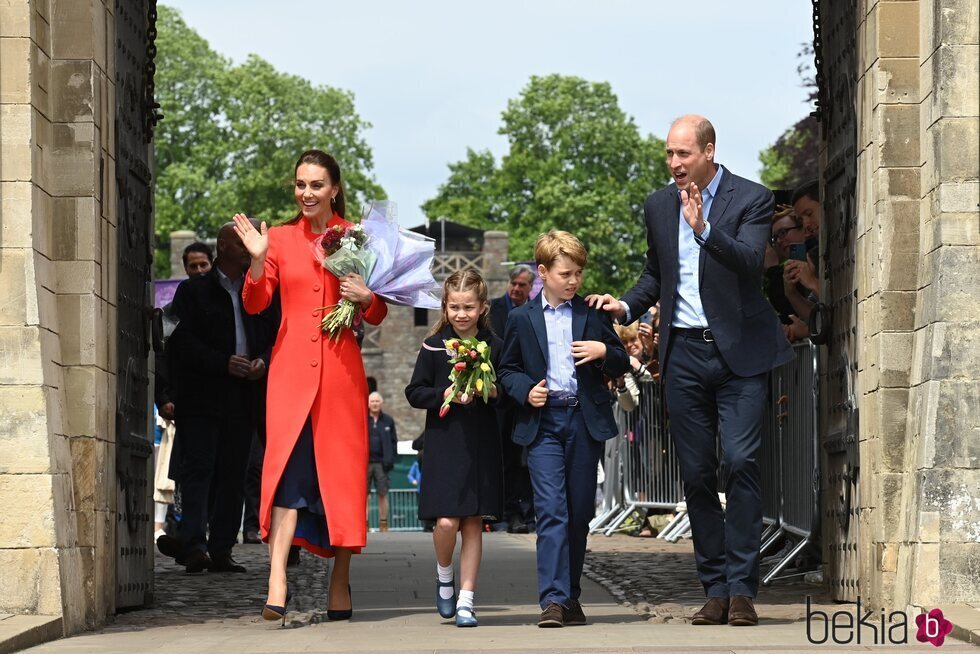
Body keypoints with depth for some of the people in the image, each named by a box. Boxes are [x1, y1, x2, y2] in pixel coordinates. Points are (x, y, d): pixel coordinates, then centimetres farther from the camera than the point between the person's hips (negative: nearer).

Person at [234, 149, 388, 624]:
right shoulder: (281, 239, 8)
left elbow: (378, 316, 11)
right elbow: (254, 304, 5)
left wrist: (366, 296, -11)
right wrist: (258, 262, -11)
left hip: (340, 367, 1)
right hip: (291, 366, -1)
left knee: (341, 469, 3)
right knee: (289, 466, -13)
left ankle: (340, 582, 13)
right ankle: (277, 582, -23)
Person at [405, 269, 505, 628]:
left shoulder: (494, 346, 4)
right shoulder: (434, 346, 0)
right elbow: (414, 392, 1)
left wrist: (495, 393, -9)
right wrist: (444, 394, -15)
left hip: (482, 445, 1)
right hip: (444, 441, -1)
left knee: (473, 523, 2)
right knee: (446, 521, -11)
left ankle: (466, 601, 8)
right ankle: (443, 576, 19)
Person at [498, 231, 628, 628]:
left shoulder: (593, 315, 10)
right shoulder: (521, 319, 8)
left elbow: (621, 365, 13)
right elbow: (507, 370, 12)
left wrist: (603, 352, -8)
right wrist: (525, 391, -7)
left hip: (586, 422, 2)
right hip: (543, 422, -2)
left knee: (579, 513, 7)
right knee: (551, 510, -13)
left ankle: (571, 596, 18)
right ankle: (553, 599, -17)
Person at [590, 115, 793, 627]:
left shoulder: (751, 199, -4)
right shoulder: (659, 205, 11)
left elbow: (749, 263, -19)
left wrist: (705, 228, -32)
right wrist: (626, 305, 5)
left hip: (739, 353, -4)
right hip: (684, 354, 5)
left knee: (740, 462, -14)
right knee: (696, 474, 4)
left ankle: (742, 589, -10)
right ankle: (715, 590, 10)